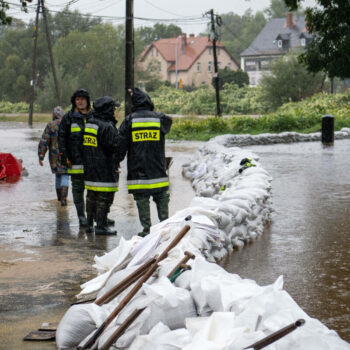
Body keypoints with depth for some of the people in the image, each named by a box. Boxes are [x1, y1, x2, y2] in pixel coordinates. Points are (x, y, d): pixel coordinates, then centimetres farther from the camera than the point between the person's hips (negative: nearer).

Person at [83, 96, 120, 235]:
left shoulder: (89, 123, 10)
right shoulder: (107, 127, -18)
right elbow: (113, 147, -17)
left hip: (89, 167, 9)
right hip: (105, 168, -9)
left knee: (92, 196, 16)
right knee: (104, 197, -3)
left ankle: (89, 223, 22)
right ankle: (101, 226, -1)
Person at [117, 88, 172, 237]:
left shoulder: (129, 120, -3)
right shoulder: (160, 118, 0)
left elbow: (121, 145, -4)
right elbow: (168, 122, 25)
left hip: (137, 171, -1)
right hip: (158, 171, 2)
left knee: (142, 201, 2)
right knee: (162, 199, 10)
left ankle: (146, 229, 1)